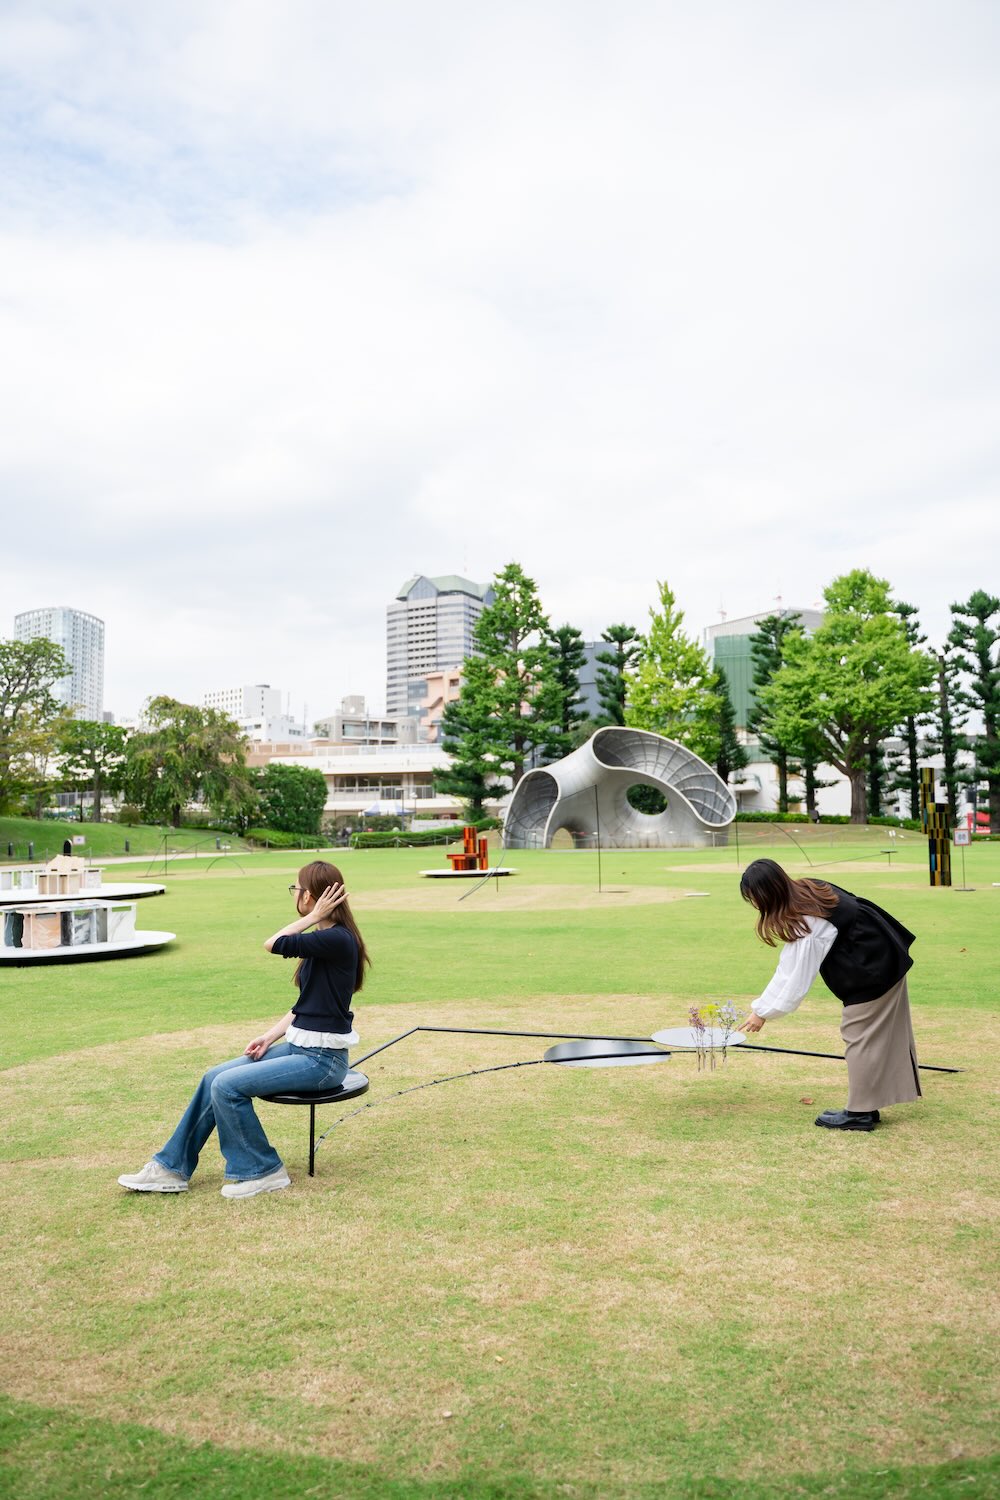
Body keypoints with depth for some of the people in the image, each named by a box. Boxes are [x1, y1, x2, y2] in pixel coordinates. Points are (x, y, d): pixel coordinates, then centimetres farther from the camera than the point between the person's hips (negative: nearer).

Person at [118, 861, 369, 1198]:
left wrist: (314, 916, -15)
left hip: (322, 1059, -9)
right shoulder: (323, 938, 10)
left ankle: (263, 1171, 1)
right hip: (299, 1047, 9)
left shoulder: (338, 939, -20)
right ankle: (172, 1167, 13)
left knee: (227, 1086, -16)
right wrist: (270, 1037, 5)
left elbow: (274, 944, -23)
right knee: (214, 1077, 3)